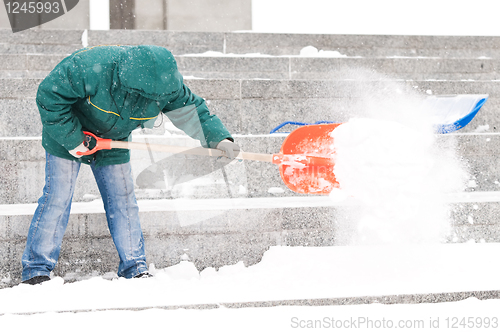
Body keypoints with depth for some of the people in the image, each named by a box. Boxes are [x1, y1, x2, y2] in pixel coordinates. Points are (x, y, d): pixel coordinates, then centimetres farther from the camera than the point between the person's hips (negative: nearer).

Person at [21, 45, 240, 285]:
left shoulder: (167, 84, -22)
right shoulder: (90, 68, -38)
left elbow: (190, 110, -8)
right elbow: (49, 96, -29)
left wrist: (219, 138, -21)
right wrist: (71, 139, -27)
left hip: (112, 141, 5)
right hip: (68, 133, -5)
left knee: (123, 199, 2)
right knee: (57, 197, -10)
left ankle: (135, 268, 10)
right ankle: (36, 270, -4)